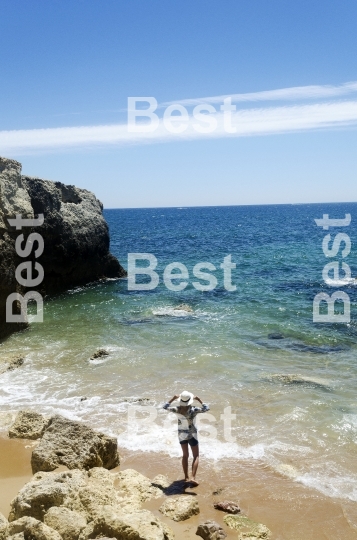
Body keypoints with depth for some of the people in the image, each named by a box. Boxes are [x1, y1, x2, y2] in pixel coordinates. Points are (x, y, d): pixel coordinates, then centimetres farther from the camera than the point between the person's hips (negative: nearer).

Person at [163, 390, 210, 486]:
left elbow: (165, 407, -1)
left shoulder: (177, 410, -17)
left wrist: (173, 399, 1)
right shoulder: (193, 410, -24)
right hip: (192, 435, -3)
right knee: (196, 456, 9)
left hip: (181, 434, 3)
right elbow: (206, 408, -13)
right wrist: (199, 400, -10)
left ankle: (186, 477, 26)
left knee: (185, 455, 21)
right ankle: (193, 478, -6)